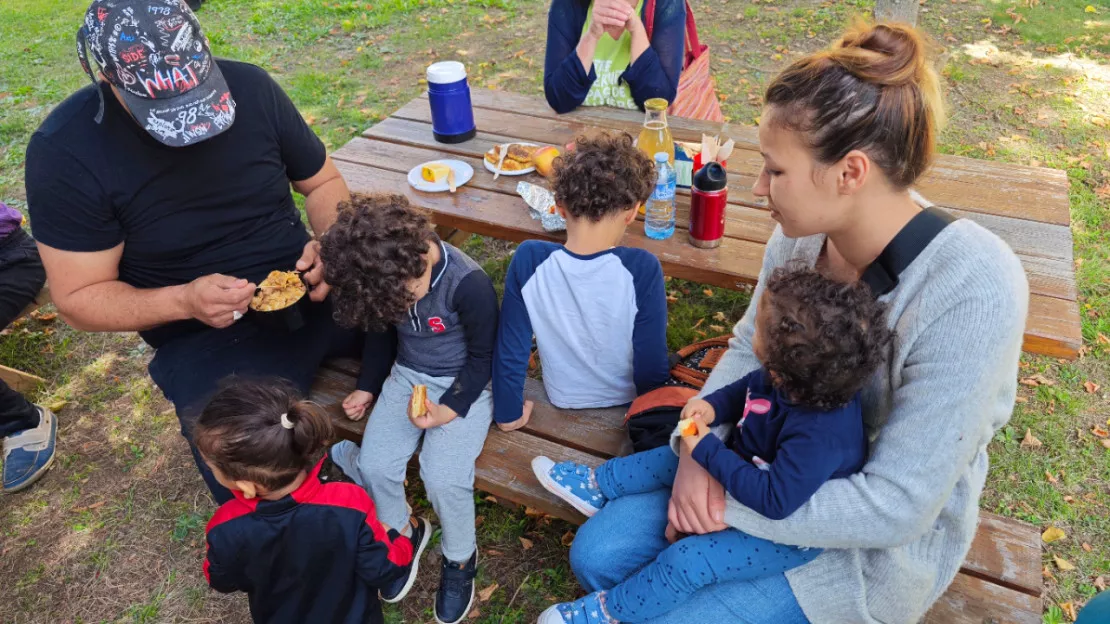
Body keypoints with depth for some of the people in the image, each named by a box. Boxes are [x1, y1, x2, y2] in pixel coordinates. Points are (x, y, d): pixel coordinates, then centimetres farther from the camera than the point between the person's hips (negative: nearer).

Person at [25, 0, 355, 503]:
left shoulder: (248, 87, -4)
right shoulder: (64, 153, -12)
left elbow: (323, 182, 8)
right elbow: (78, 298, -6)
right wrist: (185, 301, -24)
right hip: (204, 335, -3)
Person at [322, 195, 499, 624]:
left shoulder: (469, 284, -28)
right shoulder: (383, 278, -10)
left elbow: (483, 357, -15)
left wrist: (450, 409, -21)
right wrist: (366, 388, 7)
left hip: (464, 384, -5)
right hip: (407, 375, 5)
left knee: (443, 479, -20)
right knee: (375, 466, -11)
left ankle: (460, 557, 11)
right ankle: (403, 534, 21)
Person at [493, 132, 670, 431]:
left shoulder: (528, 261, -25)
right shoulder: (641, 269, -30)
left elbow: (510, 350, -16)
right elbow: (652, 364, -21)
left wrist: (508, 413, 1)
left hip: (563, 399, 2)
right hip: (627, 400, -2)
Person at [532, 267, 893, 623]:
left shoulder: (820, 436, -42)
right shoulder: (798, 378, -18)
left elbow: (774, 500, -39)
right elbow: (747, 388, 2)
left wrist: (708, 453, -32)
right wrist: (713, 406, -16)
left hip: (786, 530, -8)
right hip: (754, 470, 8)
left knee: (687, 561, -14)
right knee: (673, 458, 13)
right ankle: (598, 486, 31)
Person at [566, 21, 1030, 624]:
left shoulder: (972, 291, -32)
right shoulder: (800, 234, -14)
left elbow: (897, 506, -28)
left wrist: (731, 505, -22)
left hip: (881, 543, -5)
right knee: (598, 555, -2)